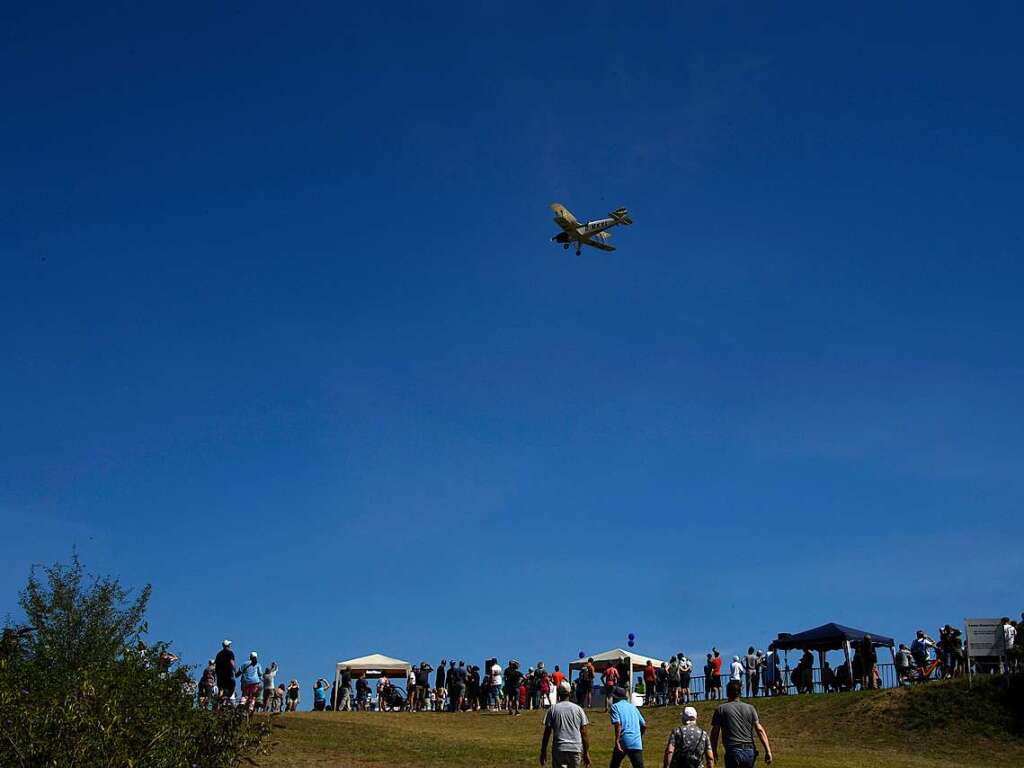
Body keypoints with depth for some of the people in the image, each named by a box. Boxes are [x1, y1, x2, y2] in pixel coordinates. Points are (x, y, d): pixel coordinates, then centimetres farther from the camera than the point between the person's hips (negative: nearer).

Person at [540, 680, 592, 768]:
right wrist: (586, 753, 9)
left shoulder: (552, 710, -1)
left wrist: (543, 752, 8)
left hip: (559, 750, -2)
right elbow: (584, 733, 2)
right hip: (576, 750, 2)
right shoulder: (578, 709, 3)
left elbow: (546, 733, 0)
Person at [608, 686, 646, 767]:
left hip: (623, 742, -4)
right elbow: (644, 725, 19)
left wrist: (617, 741, -18)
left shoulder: (615, 706, 3)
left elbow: (618, 724, -13)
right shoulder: (633, 707, 19)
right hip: (637, 743, 4)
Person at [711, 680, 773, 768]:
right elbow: (760, 730, 2)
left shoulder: (721, 709, 2)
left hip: (733, 752, -3)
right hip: (750, 752, 3)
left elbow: (714, 733, 2)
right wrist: (768, 751, -1)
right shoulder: (750, 708, 9)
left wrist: (714, 752, 11)